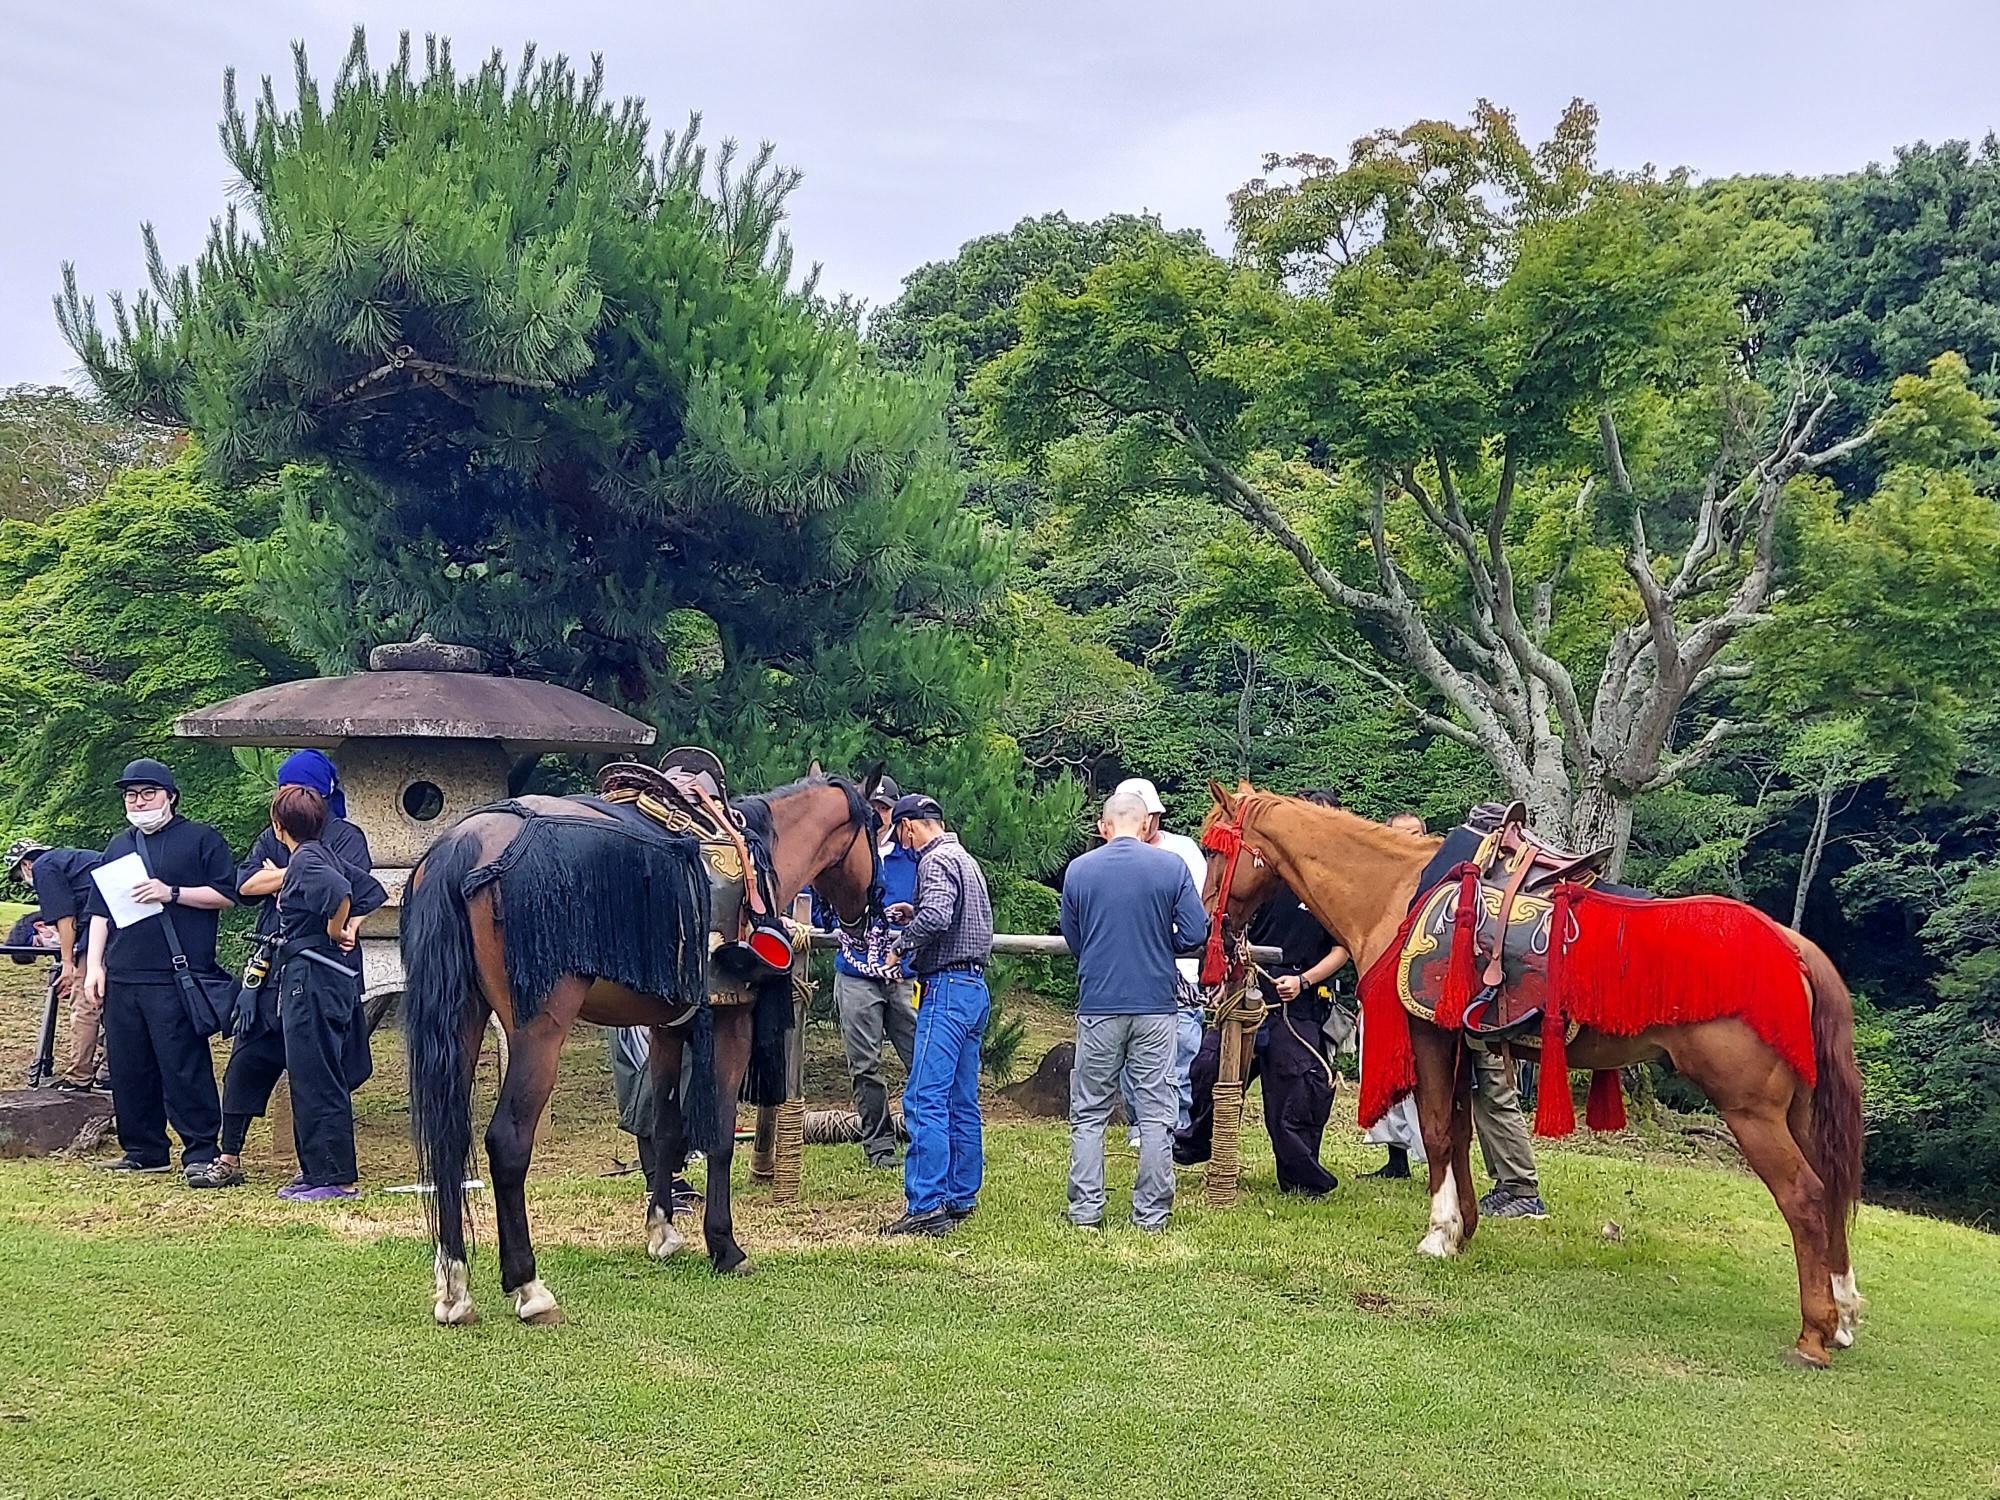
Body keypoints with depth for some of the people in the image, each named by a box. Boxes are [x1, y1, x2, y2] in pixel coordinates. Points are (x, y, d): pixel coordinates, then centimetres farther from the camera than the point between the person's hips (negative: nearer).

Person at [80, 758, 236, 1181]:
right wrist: (94, 965, 12)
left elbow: (226, 894, -3)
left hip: (176, 978, -6)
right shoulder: (118, 847, 21)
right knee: (128, 1069, 8)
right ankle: (143, 1151, 17)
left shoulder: (200, 839, 4)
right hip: (122, 978, 6)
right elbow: (99, 912, 21)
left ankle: (200, 1151, -6)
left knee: (184, 1067, -9)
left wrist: (172, 893, -12)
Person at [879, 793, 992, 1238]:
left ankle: (926, 1206, -14)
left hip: (946, 987, -10)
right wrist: (914, 913, 19)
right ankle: (961, 1199, 17)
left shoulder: (936, 860, -10)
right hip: (974, 987, 10)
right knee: (962, 1102, 13)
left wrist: (901, 945, -12)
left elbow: (936, 917, -26)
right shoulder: (966, 859, 20)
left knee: (925, 1099, -11)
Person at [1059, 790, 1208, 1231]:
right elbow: (1196, 933, -5)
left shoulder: (1078, 870, -1)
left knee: (1088, 1114, 10)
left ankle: (1086, 1210, 10)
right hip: (1156, 1005, 0)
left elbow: (1072, 939, 8)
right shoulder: (1171, 866, -5)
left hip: (1098, 1006, 1)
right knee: (1156, 1113, 6)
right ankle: (1152, 1213, 9)